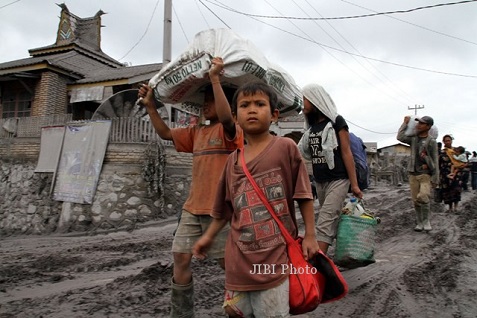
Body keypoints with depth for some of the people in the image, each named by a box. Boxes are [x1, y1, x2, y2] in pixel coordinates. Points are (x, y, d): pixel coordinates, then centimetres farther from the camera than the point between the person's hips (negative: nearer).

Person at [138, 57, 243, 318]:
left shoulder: (230, 130, -5)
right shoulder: (195, 132, 17)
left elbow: (226, 117, -28)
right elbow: (166, 133, 20)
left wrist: (215, 78, -27)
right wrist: (150, 106, 12)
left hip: (219, 209, -7)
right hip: (192, 208, 7)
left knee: (228, 262, 3)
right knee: (181, 258, 7)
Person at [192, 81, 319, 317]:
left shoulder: (285, 147, -7)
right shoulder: (233, 160, 6)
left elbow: (303, 195, -4)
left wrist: (310, 235, -5)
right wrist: (208, 236, 21)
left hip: (275, 257, -4)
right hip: (239, 259, 5)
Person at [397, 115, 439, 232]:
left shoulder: (431, 141, -3)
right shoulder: (413, 138, 10)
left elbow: (435, 161, -4)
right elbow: (400, 137, -4)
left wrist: (435, 179, -8)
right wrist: (405, 123, 4)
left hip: (426, 175, -4)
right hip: (413, 174, 4)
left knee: (423, 196, -22)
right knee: (415, 200, 5)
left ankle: (426, 221, -3)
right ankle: (419, 223, 18)